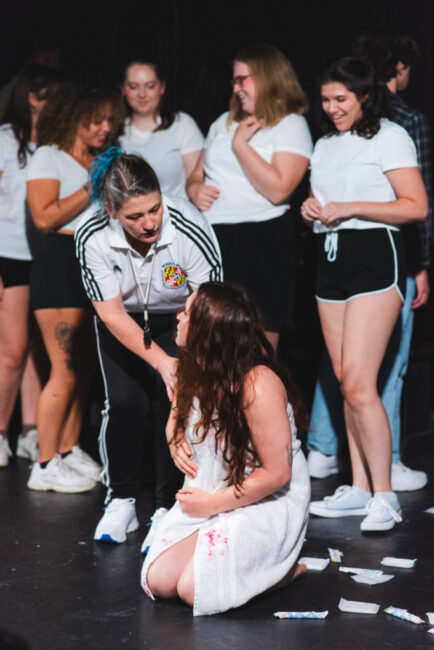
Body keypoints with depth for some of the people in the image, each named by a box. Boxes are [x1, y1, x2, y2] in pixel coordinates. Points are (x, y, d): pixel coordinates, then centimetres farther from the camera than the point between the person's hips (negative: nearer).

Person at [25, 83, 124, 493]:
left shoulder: (100, 163, 19)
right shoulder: (49, 157, -1)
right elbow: (45, 216, -13)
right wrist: (91, 188, -13)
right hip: (61, 264, -7)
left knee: (85, 367, 7)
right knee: (65, 370, -10)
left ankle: (69, 452, 16)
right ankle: (45, 466, -5)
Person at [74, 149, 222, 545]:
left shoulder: (191, 230, -35)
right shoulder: (92, 237, -29)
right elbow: (112, 314, -21)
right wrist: (161, 360, -29)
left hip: (180, 319, -1)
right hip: (123, 322, 1)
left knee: (173, 402, -13)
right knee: (125, 404, -10)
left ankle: (168, 509, 3)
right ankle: (121, 501, 12)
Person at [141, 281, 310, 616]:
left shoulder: (258, 386, -26)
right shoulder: (196, 371, -1)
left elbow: (276, 473, -23)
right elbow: (177, 416, 22)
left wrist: (213, 503, -16)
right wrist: (176, 440, -3)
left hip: (266, 505, -7)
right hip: (209, 496, 8)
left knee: (194, 588, -20)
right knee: (159, 580, -7)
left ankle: (280, 568, 4)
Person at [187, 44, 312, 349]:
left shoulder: (291, 125, 0)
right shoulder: (224, 123, 20)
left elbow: (278, 189, -15)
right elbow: (197, 173, 27)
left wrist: (240, 144, -9)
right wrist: (195, 189, 3)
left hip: (262, 244, -6)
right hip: (211, 241, 6)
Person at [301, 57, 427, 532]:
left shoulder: (389, 137, -3)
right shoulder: (324, 145, 18)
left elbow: (417, 207, -11)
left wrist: (350, 208, -15)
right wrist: (311, 209, 5)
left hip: (374, 258, -7)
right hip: (331, 260, 7)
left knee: (358, 382, -15)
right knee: (346, 382, 7)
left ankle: (384, 496, -9)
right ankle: (358, 489, 14)